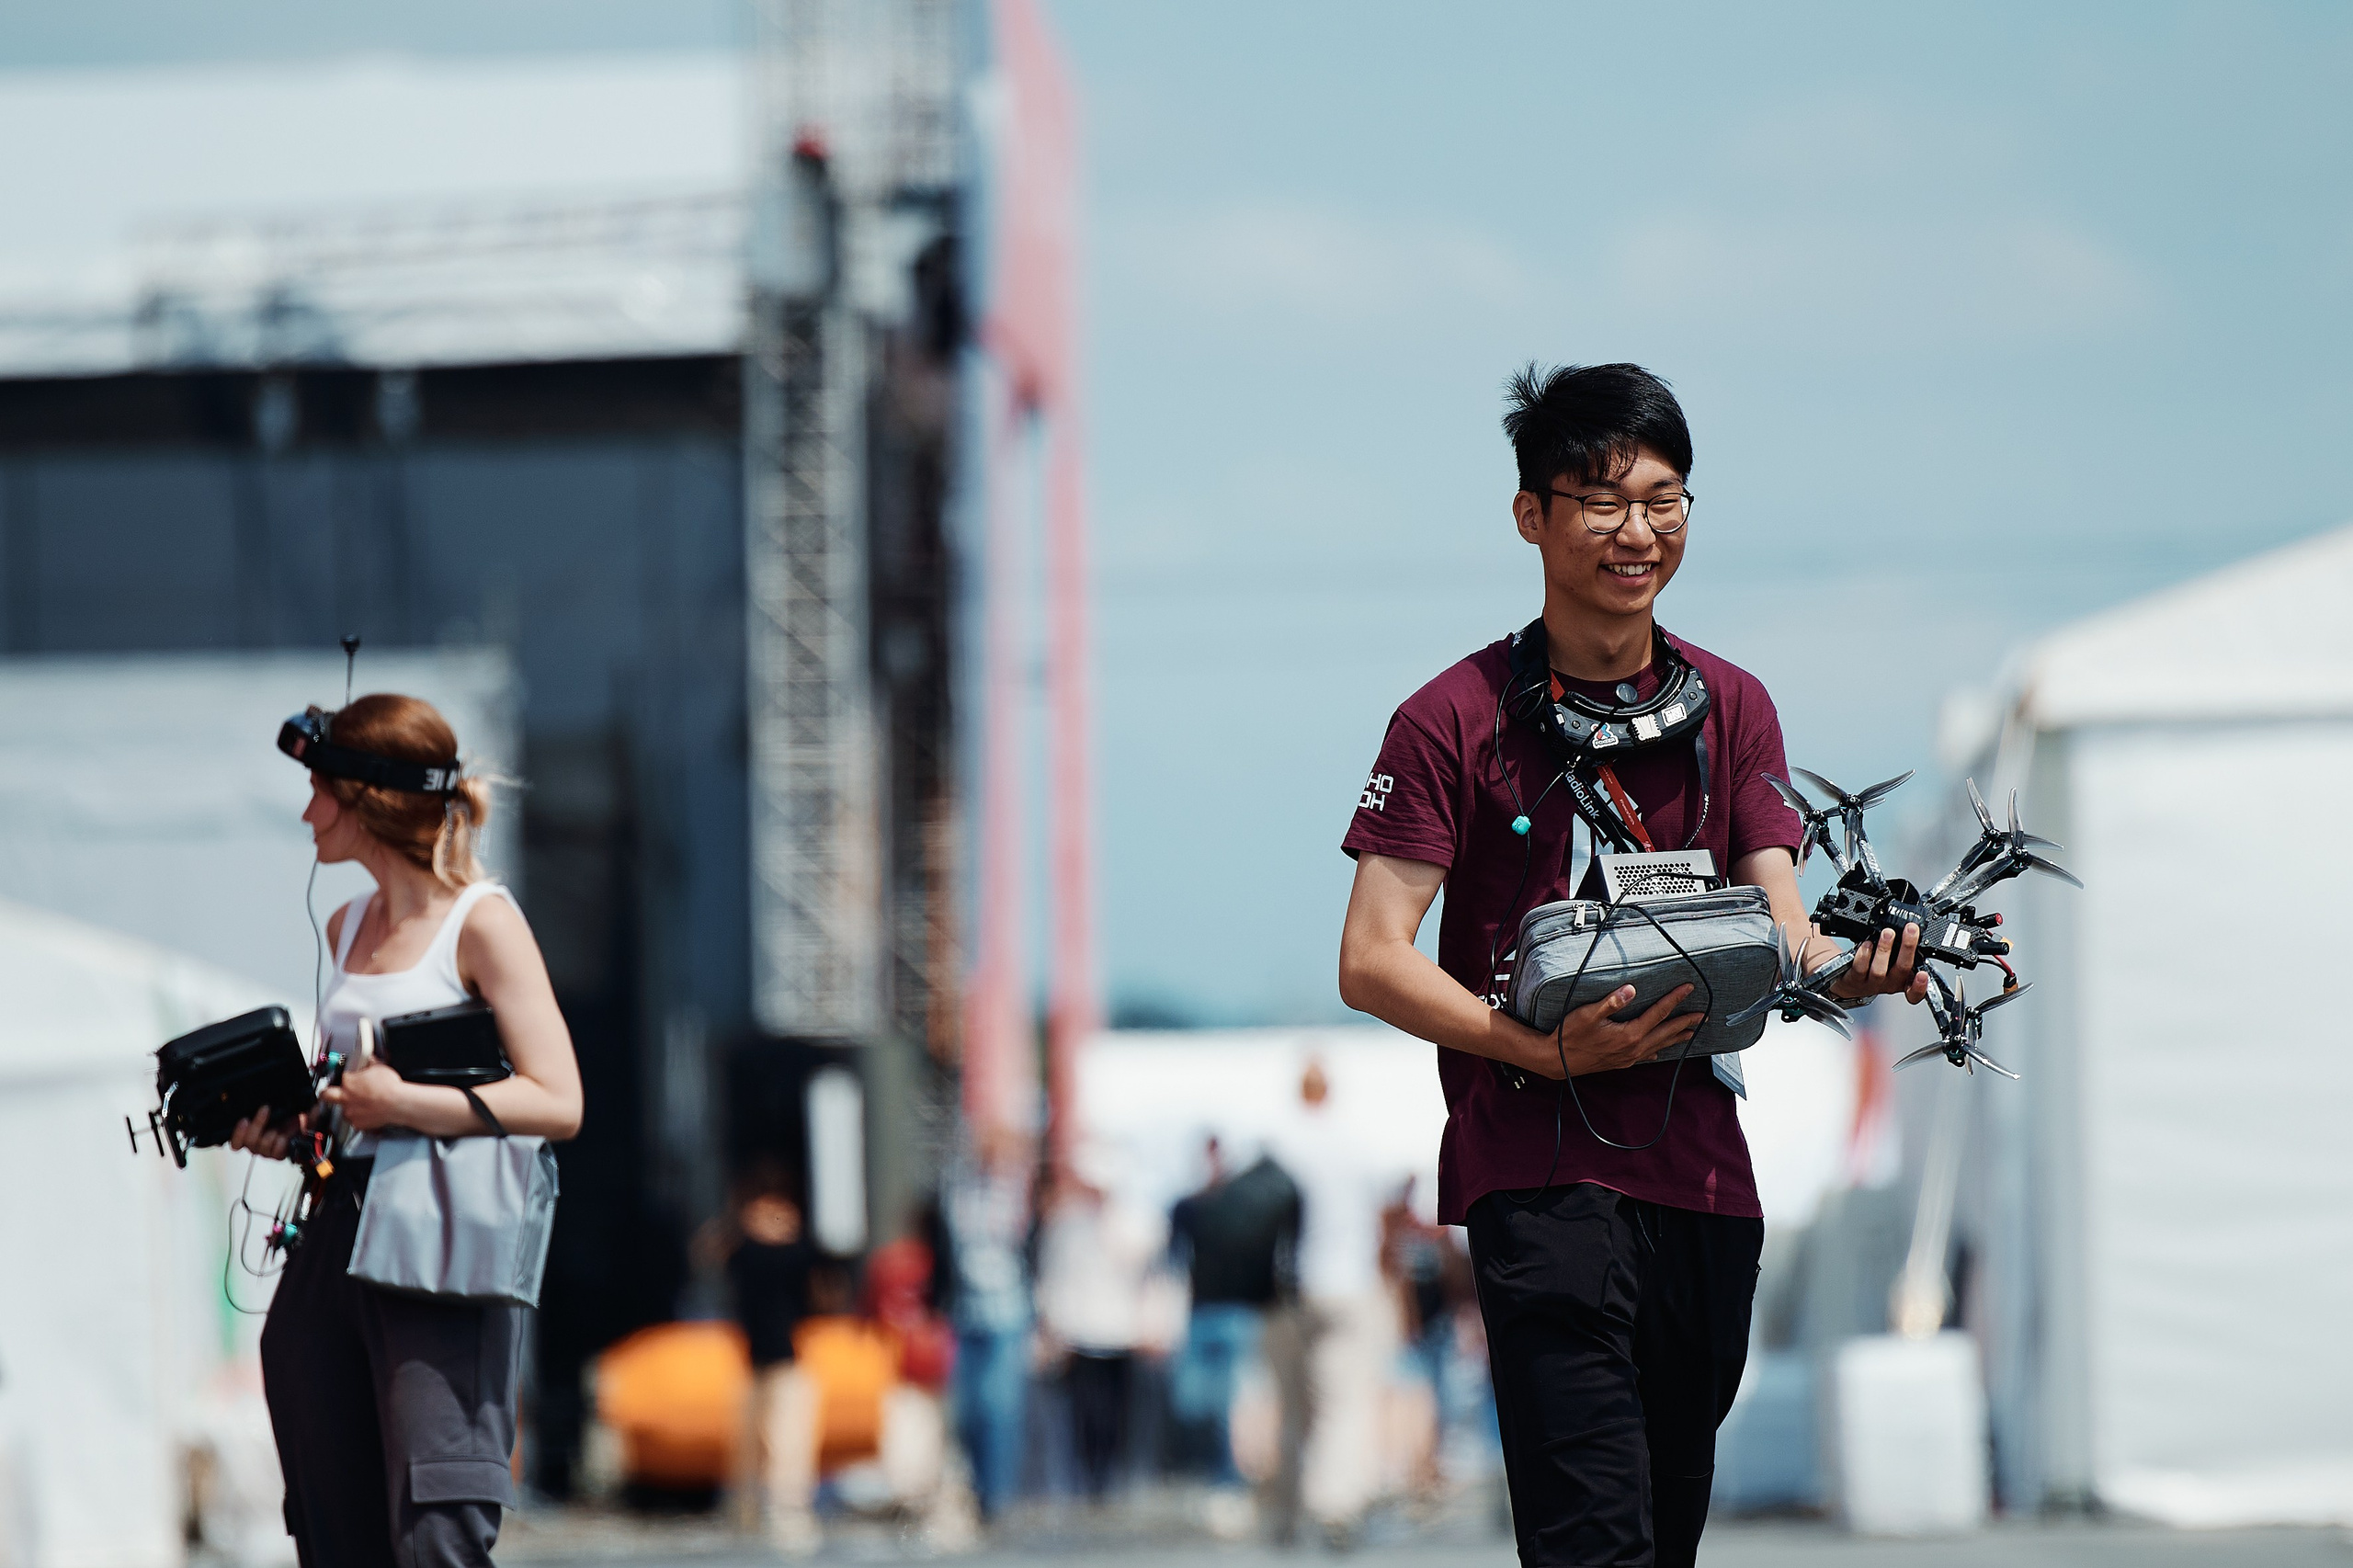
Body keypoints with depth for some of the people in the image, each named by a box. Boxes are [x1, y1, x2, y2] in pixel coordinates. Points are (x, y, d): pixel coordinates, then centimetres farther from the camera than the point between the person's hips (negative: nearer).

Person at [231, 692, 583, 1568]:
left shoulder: (480, 921, -5)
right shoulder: (349, 927, 17)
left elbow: (557, 1103, -12)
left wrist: (402, 1103, -16)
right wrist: (291, 1128, 8)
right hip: (339, 1230, 8)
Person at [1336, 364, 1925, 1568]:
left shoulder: (1731, 709, 14)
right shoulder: (1456, 720, -1)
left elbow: (1778, 935, 6)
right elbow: (1370, 963, -6)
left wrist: (1855, 969, -19)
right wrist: (1548, 1051, -21)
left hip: (1701, 1165, 5)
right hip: (1540, 1166, -5)